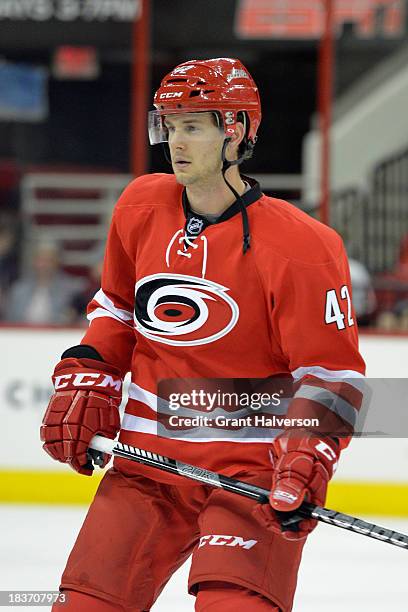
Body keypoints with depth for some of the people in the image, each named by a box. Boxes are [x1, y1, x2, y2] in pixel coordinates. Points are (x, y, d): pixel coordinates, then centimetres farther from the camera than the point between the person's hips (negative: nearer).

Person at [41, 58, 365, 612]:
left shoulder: (299, 246, -14)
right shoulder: (141, 207, 4)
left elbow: (333, 372, -11)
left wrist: (306, 460, -24)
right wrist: (85, 385, 8)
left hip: (254, 468, -5)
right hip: (148, 462, 5)